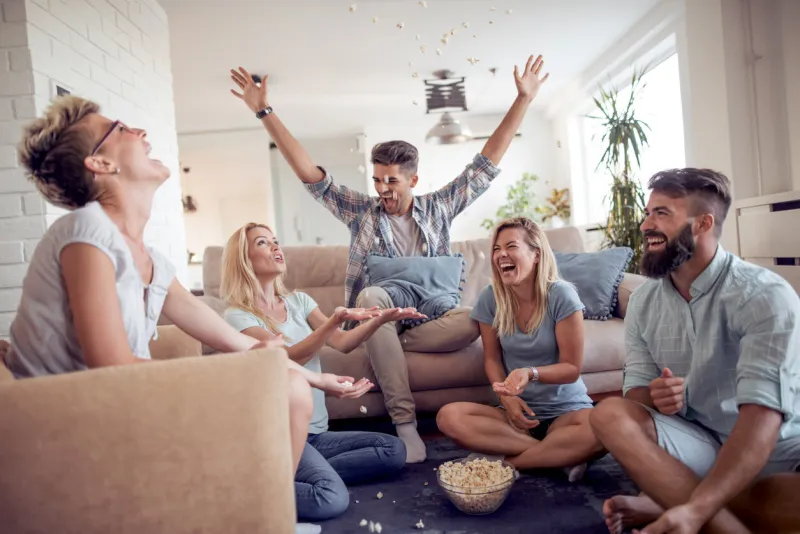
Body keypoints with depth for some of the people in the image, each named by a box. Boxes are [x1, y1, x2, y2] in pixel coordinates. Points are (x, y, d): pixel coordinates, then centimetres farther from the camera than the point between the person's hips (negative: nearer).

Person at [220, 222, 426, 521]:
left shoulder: (298, 301, 10)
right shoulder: (237, 316, -9)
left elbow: (341, 343, 2)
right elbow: (285, 358, -23)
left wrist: (381, 319, -15)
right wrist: (335, 320, -37)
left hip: (316, 431, 7)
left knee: (394, 450, -6)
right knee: (332, 499, -28)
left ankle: (293, 475, -6)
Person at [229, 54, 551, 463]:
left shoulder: (438, 208, 7)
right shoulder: (361, 212, 4)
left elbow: (487, 164, 6)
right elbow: (308, 173, -4)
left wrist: (524, 99, 3)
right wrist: (264, 112, -10)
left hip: (430, 319, 0)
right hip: (377, 319, 0)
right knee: (371, 296, -37)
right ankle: (405, 422, -33)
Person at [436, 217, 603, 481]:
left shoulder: (561, 295, -14)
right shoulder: (489, 298, -4)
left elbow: (572, 368, -11)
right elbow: (492, 358, 5)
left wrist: (530, 373, -30)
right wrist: (505, 395, -14)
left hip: (565, 409, -3)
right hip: (518, 410, 4)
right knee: (448, 417, -24)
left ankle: (507, 462, -17)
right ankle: (559, 455, -19)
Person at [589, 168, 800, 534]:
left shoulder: (764, 295, -17)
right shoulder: (642, 301, 0)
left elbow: (762, 414, -28)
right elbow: (636, 389, 3)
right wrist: (654, 397, -24)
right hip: (701, 446, 4)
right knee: (610, 414, -23)